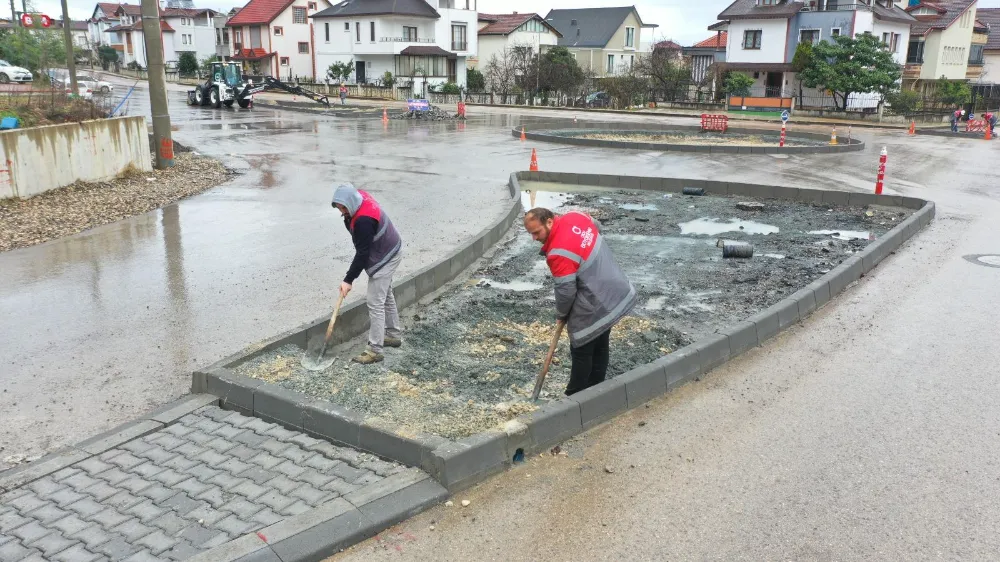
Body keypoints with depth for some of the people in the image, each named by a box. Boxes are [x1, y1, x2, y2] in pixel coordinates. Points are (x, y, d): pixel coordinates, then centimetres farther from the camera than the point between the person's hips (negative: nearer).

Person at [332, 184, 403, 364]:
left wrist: (348, 280, -22)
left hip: (385, 258, -10)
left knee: (375, 304, -8)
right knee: (386, 295, 21)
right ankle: (394, 334, 36)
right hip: (388, 250, 10)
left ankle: (375, 350, -2)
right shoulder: (359, 197, -8)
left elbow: (362, 253, -29)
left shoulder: (364, 221, -36)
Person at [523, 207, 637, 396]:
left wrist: (561, 314, 1)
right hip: (615, 292, 10)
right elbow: (597, 228, 20)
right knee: (600, 346, 20)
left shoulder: (558, 252, -28)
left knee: (581, 352, 6)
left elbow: (565, 291, -21)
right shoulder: (574, 217, -2)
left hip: (594, 306, -10)